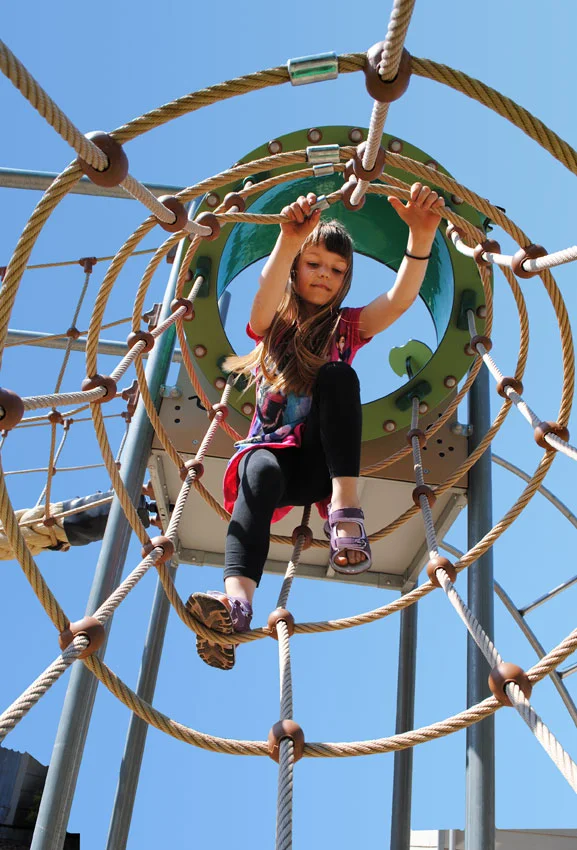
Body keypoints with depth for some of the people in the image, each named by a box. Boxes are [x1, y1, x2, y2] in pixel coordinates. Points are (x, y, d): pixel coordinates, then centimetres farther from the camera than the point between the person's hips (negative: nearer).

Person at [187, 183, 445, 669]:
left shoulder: (347, 328, 10)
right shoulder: (272, 324, 8)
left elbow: (400, 299, -11)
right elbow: (267, 291, -19)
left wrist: (421, 236, -31)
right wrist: (288, 242, -41)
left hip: (323, 461, 1)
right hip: (274, 452, 0)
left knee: (336, 373, -25)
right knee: (260, 470, -38)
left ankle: (344, 507, -36)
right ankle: (237, 597, -60)